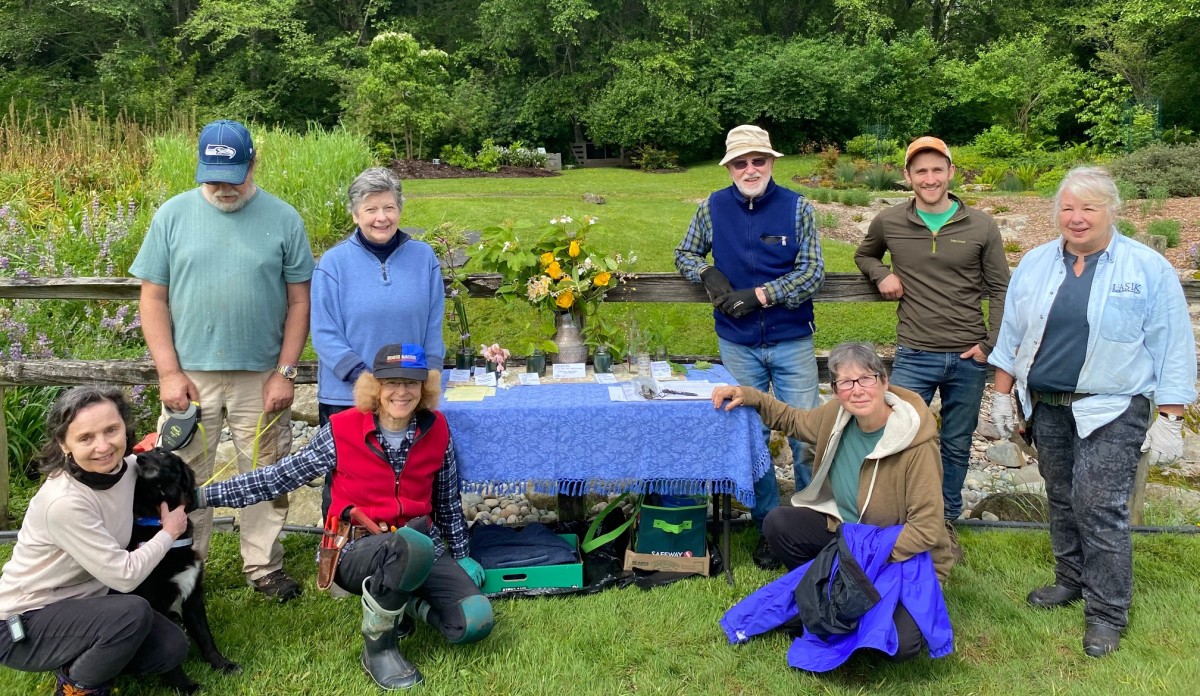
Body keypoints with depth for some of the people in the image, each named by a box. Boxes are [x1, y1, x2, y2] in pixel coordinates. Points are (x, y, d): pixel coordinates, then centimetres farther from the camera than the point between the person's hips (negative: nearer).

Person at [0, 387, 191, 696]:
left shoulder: (127, 466, -9)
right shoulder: (65, 502, -31)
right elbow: (124, 575, -25)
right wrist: (169, 532, -11)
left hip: (83, 600, 8)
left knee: (172, 647, -7)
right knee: (134, 612, -31)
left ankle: (79, 664, 15)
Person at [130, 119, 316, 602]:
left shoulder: (283, 218, -1)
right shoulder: (174, 214, 1)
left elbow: (299, 301, 0)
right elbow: (153, 297, 1)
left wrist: (285, 372, -5)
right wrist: (169, 372, -6)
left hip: (261, 379, 0)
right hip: (189, 376, 1)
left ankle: (263, 566, 26)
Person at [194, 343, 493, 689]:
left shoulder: (436, 430, 0)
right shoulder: (342, 430, -9)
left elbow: (448, 502, 13)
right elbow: (279, 477, -3)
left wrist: (461, 556, 17)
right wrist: (202, 495, -7)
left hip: (423, 547, 4)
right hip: (355, 549, -3)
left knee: (476, 622, -17)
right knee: (414, 547, -39)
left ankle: (404, 599, 14)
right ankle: (378, 644, -12)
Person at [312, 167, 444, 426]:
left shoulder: (423, 256, 3)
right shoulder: (333, 262, -4)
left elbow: (434, 323, 7)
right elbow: (325, 334, -6)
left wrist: (432, 368, -4)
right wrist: (361, 376, -15)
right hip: (346, 396, -1)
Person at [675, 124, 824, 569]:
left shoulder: (797, 207, -5)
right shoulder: (713, 208, 1)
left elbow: (812, 274, -9)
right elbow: (685, 254, 13)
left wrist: (759, 295, -17)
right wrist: (709, 274, -8)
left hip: (793, 343, -2)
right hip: (738, 345, 2)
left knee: (806, 437, 2)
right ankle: (770, 527, 23)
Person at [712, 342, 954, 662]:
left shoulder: (917, 445, -29)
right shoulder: (837, 414, -11)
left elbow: (927, 528, -24)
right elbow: (794, 420, 11)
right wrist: (748, 395, -1)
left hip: (904, 555, -6)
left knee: (899, 645, -27)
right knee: (778, 524, -13)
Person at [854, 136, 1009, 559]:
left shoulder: (981, 227, 0)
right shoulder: (889, 223, 0)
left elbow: (999, 289, 5)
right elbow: (864, 255, 21)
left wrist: (992, 344, -4)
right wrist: (881, 274, -1)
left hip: (968, 358, 1)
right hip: (914, 356, 0)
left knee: (956, 446, 13)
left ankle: (946, 522, 31)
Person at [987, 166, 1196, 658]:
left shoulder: (1148, 269, -6)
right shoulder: (1035, 264, 6)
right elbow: (1011, 335, 11)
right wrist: (1001, 396, 9)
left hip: (1111, 411, -4)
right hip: (1046, 406, 4)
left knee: (1100, 506, -6)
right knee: (1062, 500, 14)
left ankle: (1106, 612, 6)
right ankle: (1071, 581, 31)